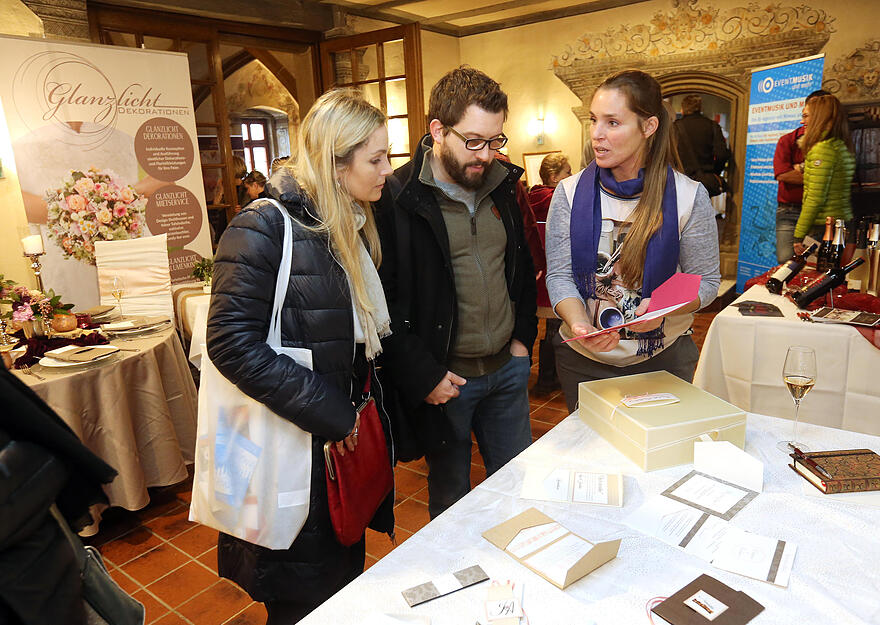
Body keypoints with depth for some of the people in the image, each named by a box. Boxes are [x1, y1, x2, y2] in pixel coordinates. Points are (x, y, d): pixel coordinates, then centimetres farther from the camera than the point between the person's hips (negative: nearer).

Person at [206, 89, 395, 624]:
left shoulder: (354, 225, 7)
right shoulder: (265, 227, -19)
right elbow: (233, 343, -24)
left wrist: (357, 406, 4)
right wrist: (328, 414, -22)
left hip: (345, 430, 8)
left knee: (348, 568, 25)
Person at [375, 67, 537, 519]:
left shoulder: (500, 184, 7)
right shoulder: (396, 197, -14)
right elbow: (382, 302, -15)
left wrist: (523, 336, 10)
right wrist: (422, 375, -16)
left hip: (508, 367, 6)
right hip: (444, 379, -5)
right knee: (450, 496, 14)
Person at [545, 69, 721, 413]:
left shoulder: (689, 196, -8)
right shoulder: (570, 192, -5)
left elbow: (705, 280, -3)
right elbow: (559, 275, -8)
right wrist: (580, 325, -26)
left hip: (664, 358, 0)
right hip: (583, 360, 1)